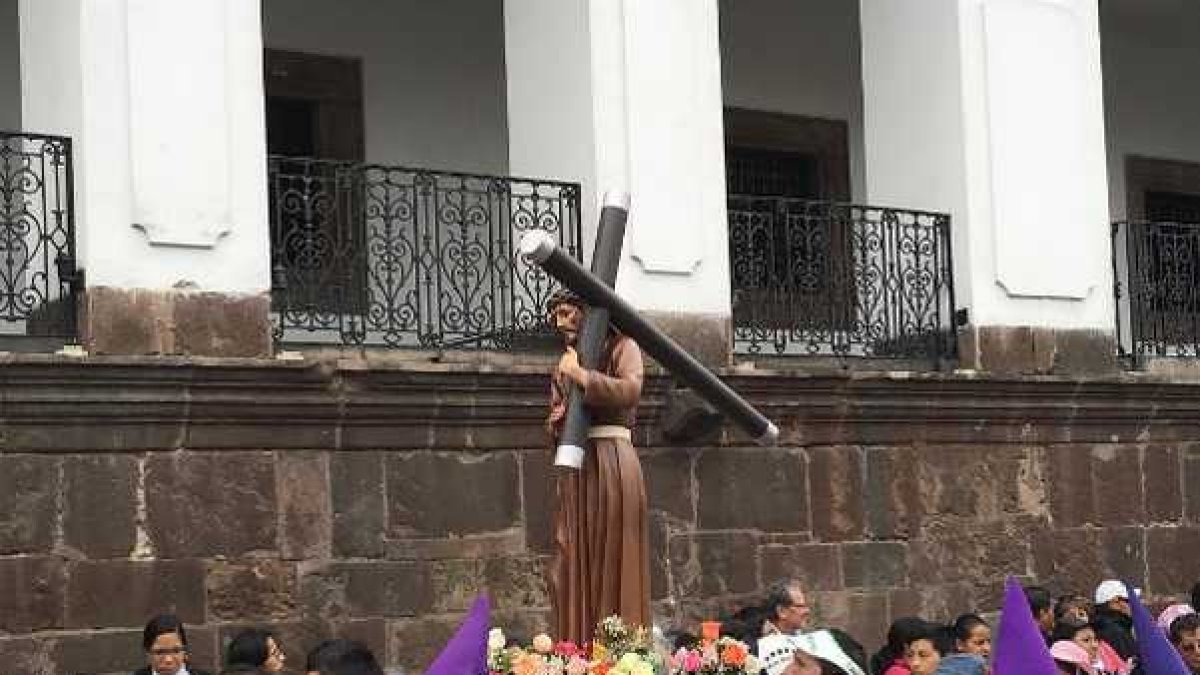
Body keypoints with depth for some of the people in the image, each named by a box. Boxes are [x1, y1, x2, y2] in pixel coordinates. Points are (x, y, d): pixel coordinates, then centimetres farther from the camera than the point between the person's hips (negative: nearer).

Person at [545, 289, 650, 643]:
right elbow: (553, 426, 25)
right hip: (575, 467, 6)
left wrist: (581, 375, -12)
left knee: (612, 562, -8)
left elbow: (630, 391, -16)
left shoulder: (622, 347, 4)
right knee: (573, 568, 0)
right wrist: (556, 420, 2)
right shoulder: (564, 365, 22)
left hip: (611, 461, -6)